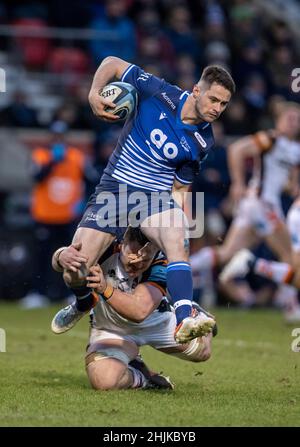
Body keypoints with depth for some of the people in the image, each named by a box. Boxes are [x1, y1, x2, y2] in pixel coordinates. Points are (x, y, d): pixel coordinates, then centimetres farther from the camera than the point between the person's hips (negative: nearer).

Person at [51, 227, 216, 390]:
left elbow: (140, 311, -46)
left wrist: (106, 290, -62)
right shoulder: (105, 252, -29)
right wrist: (62, 257, -68)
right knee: (104, 380, -30)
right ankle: (141, 377, 6)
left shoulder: (159, 266, -31)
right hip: (109, 327, -1)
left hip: (155, 321, 1)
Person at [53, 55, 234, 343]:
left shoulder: (202, 142, -4)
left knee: (177, 242, -35)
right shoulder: (159, 93, -10)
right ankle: (83, 304, 28)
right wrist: (94, 93, -16)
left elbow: (180, 187, 7)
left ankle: (185, 322, -46)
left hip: (157, 197, 0)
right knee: (74, 274, -8)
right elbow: (113, 64, 0)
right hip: (114, 188, 0)